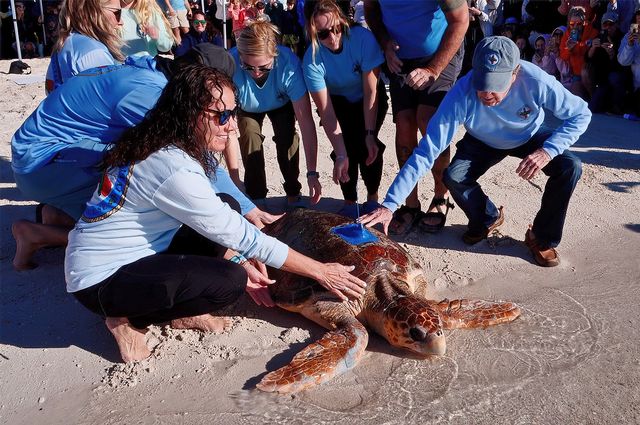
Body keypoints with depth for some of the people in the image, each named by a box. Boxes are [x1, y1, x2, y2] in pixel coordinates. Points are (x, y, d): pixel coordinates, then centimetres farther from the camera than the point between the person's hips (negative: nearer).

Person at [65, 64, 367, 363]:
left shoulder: (171, 146, 2)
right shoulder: (174, 169, -28)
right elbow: (242, 236, -24)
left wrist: (241, 264, -3)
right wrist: (320, 272, -17)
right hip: (101, 280, -9)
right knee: (230, 281, -24)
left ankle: (177, 312, 4)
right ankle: (129, 319, -4)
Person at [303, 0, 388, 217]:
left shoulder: (363, 38, -30)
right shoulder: (312, 59, -27)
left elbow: (370, 91, -26)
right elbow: (326, 111, -30)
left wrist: (370, 134, -33)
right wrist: (341, 155, -37)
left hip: (370, 100, 0)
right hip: (338, 102, 1)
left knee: (366, 144, -20)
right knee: (346, 145, -20)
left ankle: (372, 198, 2)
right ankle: (350, 203, -1)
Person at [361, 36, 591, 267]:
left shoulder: (535, 81, -36)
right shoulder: (462, 94, -37)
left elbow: (581, 114, -20)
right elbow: (425, 152, -38)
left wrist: (547, 151, -38)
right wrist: (389, 204, -44)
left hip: (530, 137, 1)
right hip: (484, 143, 0)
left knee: (569, 166, -24)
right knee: (454, 177, -26)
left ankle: (542, 238, 0)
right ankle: (488, 218, 8)